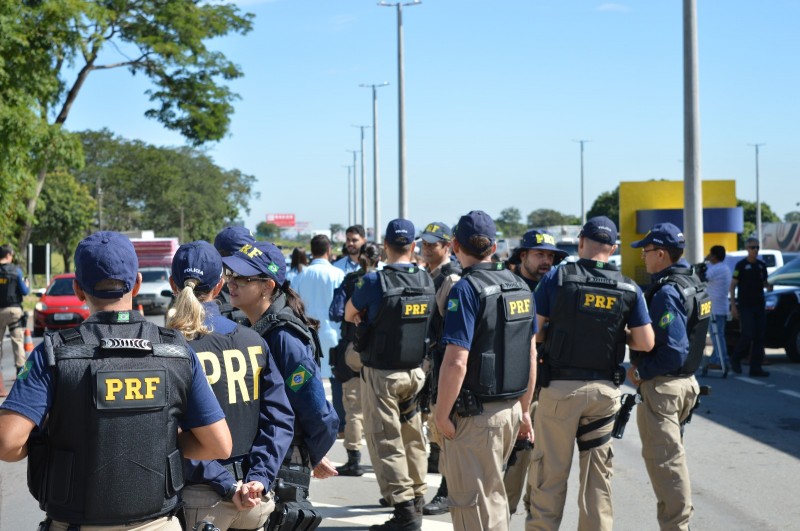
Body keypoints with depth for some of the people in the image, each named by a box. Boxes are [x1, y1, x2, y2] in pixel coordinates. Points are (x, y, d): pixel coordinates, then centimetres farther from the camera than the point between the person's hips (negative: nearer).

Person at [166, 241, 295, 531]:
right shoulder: (254, 341, 3)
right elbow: (280, 419, -1)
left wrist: (227, 487, -12)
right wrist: (259, 478, -6)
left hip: (199, 499, -4)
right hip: (254, 496, 4)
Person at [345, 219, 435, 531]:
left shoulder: (374, 281, -15)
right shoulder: (426, 281, 0)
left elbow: (349, 314, 0)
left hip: (381, 374, -5)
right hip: (416, 371, 5)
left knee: (386, 441, -1)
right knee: (413, 437, 18)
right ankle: (417, 496, 29)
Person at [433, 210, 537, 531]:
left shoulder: (466, 289, -15)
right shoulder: (520, 287, 8)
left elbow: (456, 363, -22)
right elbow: (531, 354, 14)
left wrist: (441, 415, -13)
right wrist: (524, 410, 21)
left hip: (474, 415, -8)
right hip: (510, 409, 8)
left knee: (473, 504, 1)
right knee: (493, 496, 21)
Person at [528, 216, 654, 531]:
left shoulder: (556, 278, -6)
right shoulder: (629, 289, 1)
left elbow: (533, 331, -5)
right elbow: (645, 343, -1)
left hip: (560, 386, -2)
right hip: (605, 390, 3)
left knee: (550, 470, 4)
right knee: (597, 472, 12)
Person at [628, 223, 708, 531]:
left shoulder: (667, 292, -21)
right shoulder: (694, 284, 10)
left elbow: (673, 351, -27)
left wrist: (641, 372, -14)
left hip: (662, 386, -10)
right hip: (685, 381, 10)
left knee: (664, 459, -3)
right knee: (670, 456, 21)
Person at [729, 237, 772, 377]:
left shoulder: (761, 265, 11)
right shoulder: (741, 265, -5)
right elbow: (733, 285, -4)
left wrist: (768, 287, -3)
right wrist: (733, 306, -11)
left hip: (759, 306, 6)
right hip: (745, 306, -6)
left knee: (760, 337, 2)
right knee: (748, 335, -13)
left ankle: (756, 368, 6)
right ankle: (735, 359, 10)